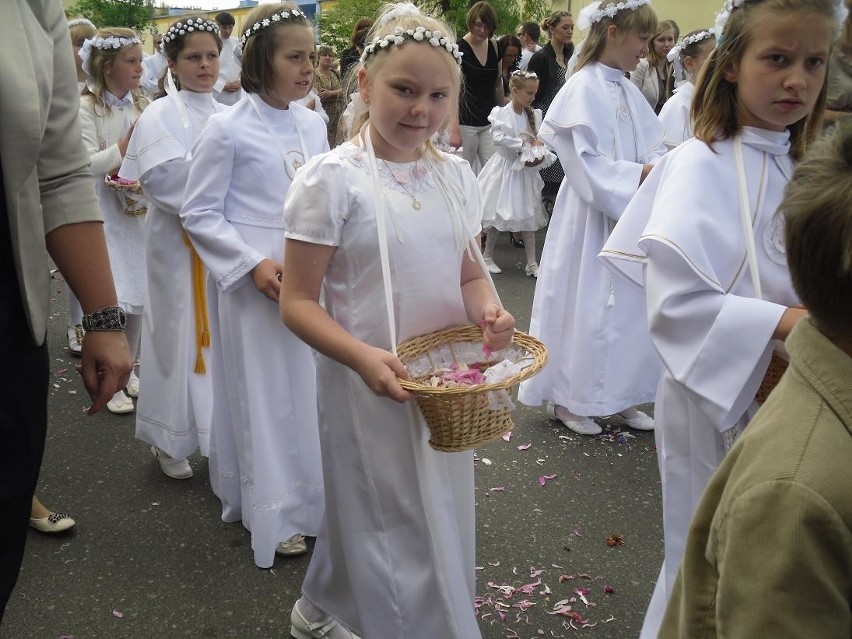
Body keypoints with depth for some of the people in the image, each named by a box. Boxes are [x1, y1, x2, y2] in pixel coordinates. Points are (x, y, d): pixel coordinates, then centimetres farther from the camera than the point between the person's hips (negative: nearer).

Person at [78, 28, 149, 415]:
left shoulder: (142, 107, 7)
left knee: (137, 297, 10)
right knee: (110, 300, -4)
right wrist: (129, 141, -16)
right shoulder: (87, 108, -8)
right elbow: (88, 165, -14)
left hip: (137, 213, 5)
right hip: (102, 215, -5)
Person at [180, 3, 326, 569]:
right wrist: (254, 263, -15)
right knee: (265, 393, 4)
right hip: (258, 281, -5)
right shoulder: (228, 130, -9)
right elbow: (199, 214, -6)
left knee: (314, 387, 11)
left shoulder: (313, 125, 7)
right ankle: (273, 513, 19)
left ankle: (312, 498, 29)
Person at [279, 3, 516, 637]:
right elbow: (298, 301, -12)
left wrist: (487, 308, -10)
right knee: (390, 525, 6)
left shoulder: (455, 174, 4)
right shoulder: (332, 177, -12)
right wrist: (363, 357, -28)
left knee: (443, 514, 20)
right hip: (372, 386, -6)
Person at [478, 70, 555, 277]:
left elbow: (540, 142, 0)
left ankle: (532, 263, 12)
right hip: (505, 169, -4)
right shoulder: (501, 114, -11)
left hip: (526, 171, 4)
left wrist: (539, 157, -19)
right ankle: (487, 256, 22)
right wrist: (524, 144, -20)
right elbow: (500, 139, -22)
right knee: (498, 214, 5)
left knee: (528, 216, 6)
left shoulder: (533, 115, 2)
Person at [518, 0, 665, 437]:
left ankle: (619, 397, 26)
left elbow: (653, 147, 11)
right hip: (592, 220, -8)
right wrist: (643, 173, -20)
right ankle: (568, 399, 17)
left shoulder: (628, 91, 9)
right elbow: (589, 168, -19)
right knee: (586, 309, 1)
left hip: (627, 217, 8)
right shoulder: (583, 89, -14)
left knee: (630, 308, 12)